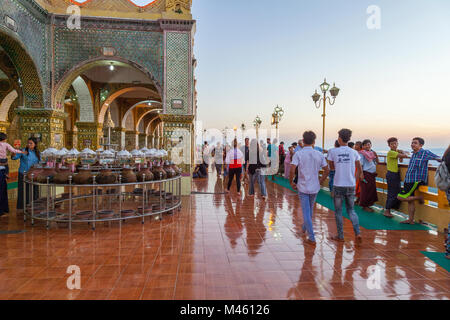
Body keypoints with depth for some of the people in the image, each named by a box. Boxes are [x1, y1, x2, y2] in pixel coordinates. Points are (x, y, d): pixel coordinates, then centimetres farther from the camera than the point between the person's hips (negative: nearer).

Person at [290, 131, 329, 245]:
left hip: (303, 187, -4)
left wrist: (291, 182, -4)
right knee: (310, 210, 23)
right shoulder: (319, 154, 1)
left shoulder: (298, 154, -9)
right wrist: (320, 182, 14)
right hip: (315, 187, 4)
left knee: (306, 212, 1)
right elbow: (327, 170, 3)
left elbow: (292, 170, -19)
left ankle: (311, 238, 0)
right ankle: (304, 227, 44)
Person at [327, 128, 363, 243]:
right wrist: (360, 175, 33)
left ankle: (340, 236, 15)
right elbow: (359, 168, 16)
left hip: (338, 185, -2)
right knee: (351, 210, 16)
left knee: (338, 211, 10)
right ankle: (357, 233, 3)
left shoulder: (333, 152, -6)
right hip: (351, 185, 3)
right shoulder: (354, 152, 1)